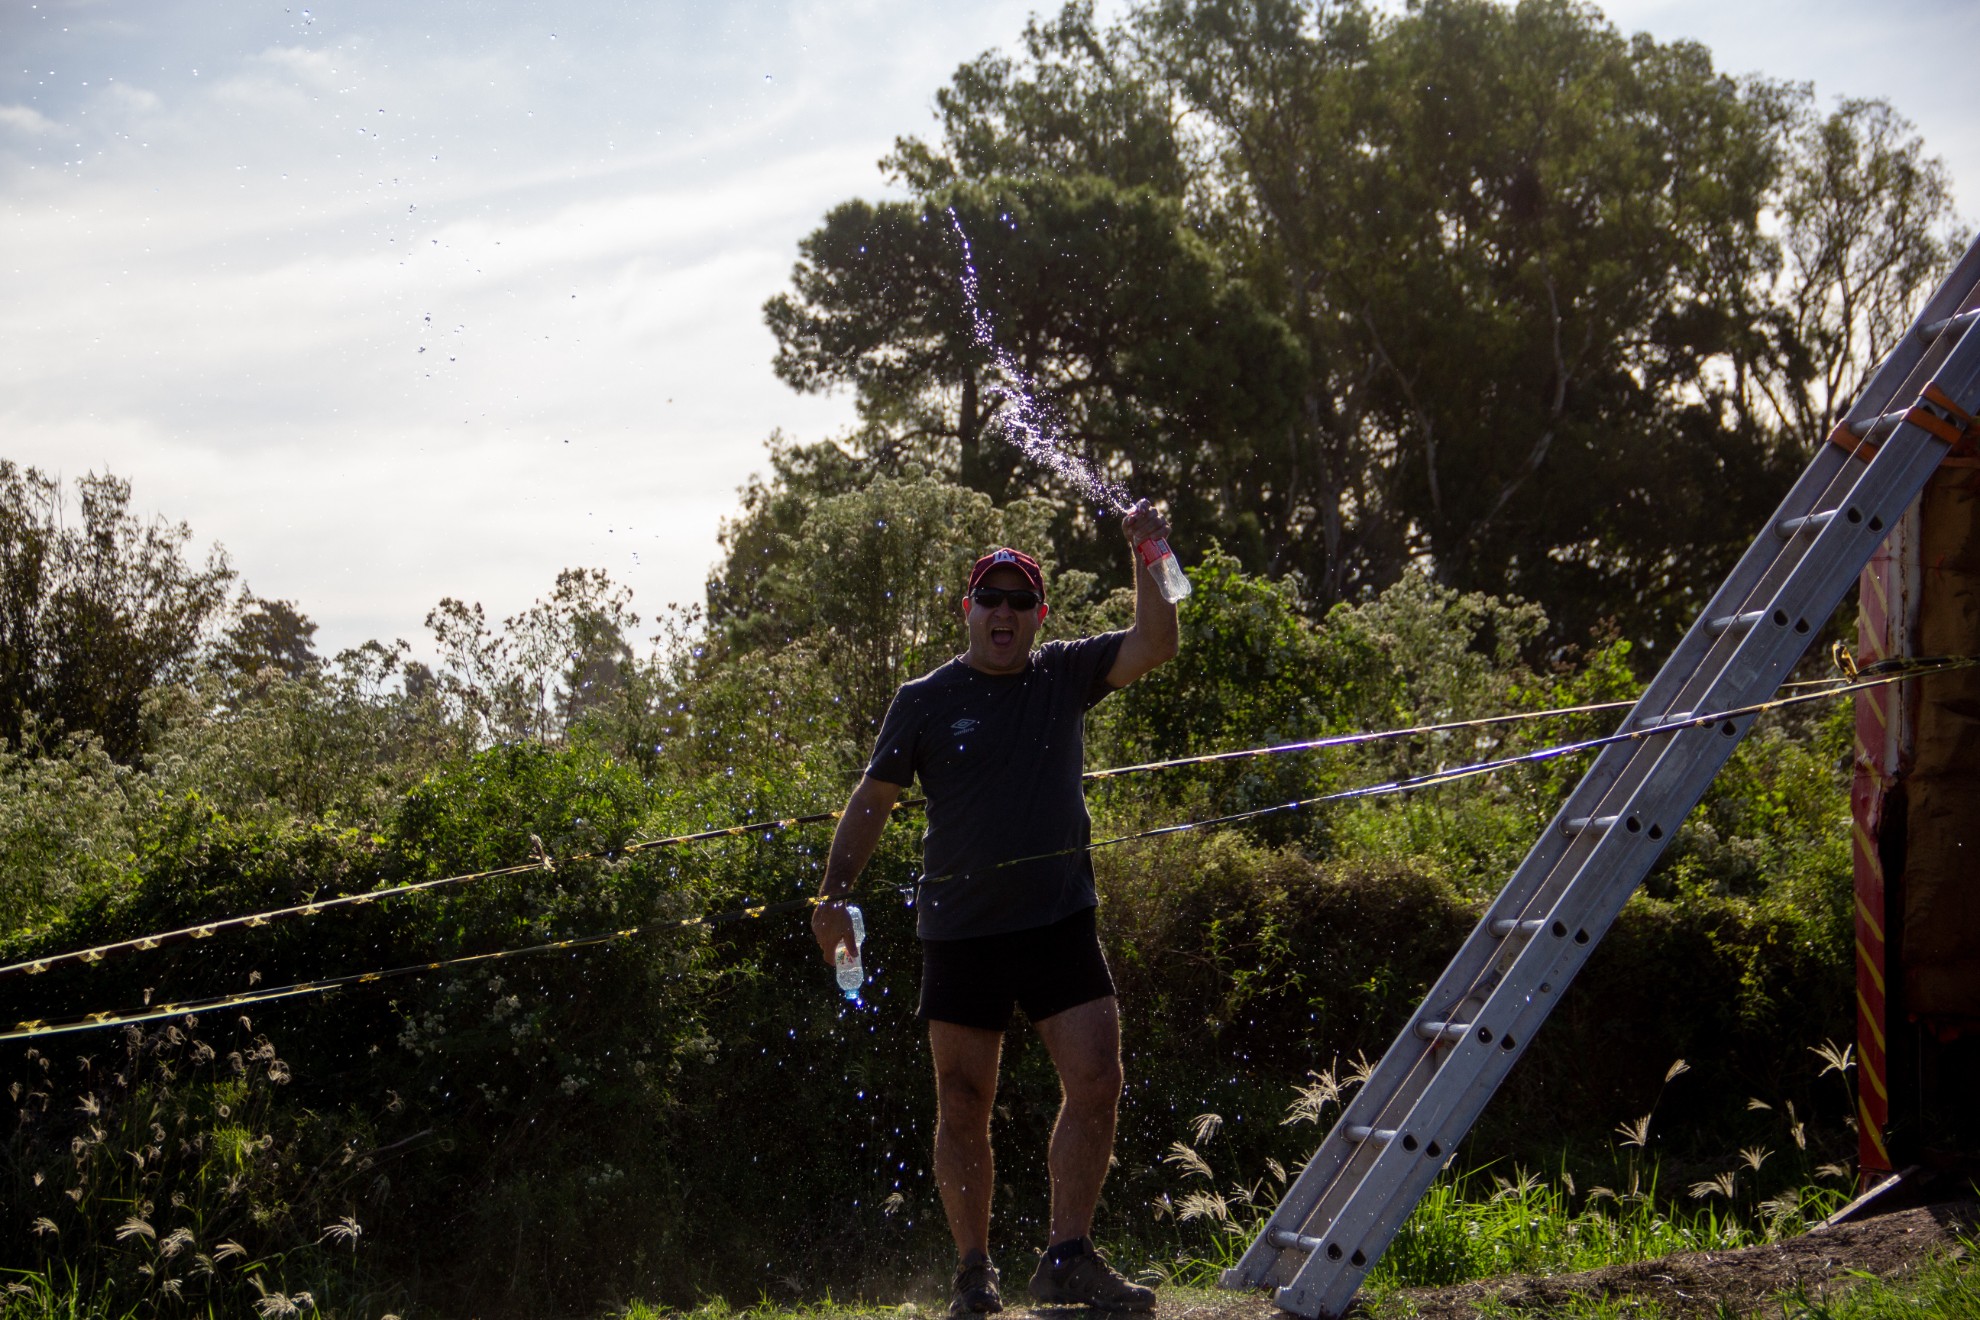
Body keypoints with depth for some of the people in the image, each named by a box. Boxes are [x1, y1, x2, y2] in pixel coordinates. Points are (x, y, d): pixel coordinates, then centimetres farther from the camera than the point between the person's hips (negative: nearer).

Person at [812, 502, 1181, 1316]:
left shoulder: (1065, 676, 7)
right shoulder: (925, 700, 2)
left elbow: (1157, 645, -3)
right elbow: (873, 799, 4)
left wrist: (1147, 557, -14)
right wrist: (835, 892, -5)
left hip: (1060, 922, 2)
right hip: (961, 931, -1)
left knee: (1096, 1082, -6)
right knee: (963, 1105, 3)